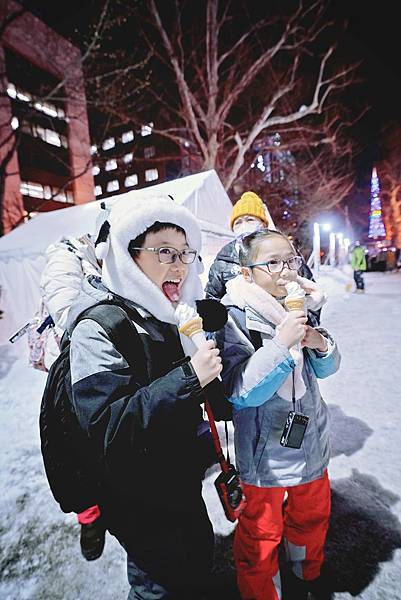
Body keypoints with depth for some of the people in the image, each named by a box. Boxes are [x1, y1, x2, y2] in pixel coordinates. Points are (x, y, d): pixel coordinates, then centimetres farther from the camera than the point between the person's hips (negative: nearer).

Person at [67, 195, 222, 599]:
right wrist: (188, 378, -34)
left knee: (198, 565, 26)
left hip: (181, 481, 7)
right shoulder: (98, 328, -24)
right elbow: (106, 428, -31)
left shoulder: (170, 314, 0)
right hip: (139, 501, -7)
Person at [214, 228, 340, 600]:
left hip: (310, 441, 7)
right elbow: (240, 393, -26)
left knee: (312, 515, 30)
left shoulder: (298, 307, -3)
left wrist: (321, 344, -16)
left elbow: (325, 369, 6)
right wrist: (281, 343, -33)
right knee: (260, 535, 16)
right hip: (264, 453, -6)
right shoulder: (235, 318, -21)